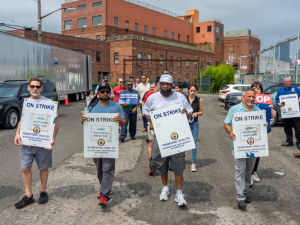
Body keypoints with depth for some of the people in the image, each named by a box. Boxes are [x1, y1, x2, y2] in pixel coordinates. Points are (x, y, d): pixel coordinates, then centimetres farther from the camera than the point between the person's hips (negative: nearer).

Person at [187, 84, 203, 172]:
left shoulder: (199, 100, 2)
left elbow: (201, 112, 8)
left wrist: (196, 113, -12)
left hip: (194, 123, 0)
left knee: (194, 143, 0)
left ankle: (193, 163, 8)